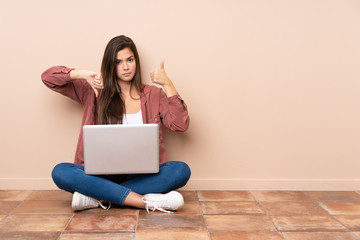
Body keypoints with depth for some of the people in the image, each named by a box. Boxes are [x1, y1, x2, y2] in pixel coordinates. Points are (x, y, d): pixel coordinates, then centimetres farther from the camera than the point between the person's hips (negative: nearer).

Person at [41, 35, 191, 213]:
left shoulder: (153, 94, 10)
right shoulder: (95, 92, 10)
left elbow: (180, 125, -4)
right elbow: (48, 77, 8)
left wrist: (167, 84, -10)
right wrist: (82, 74, -9)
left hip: (141, 175, 0)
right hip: (103, 174, 1)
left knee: (181, 170, -29)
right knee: (60, 172, -28)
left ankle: (98, 197, -29)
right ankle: (146, 201, -34)